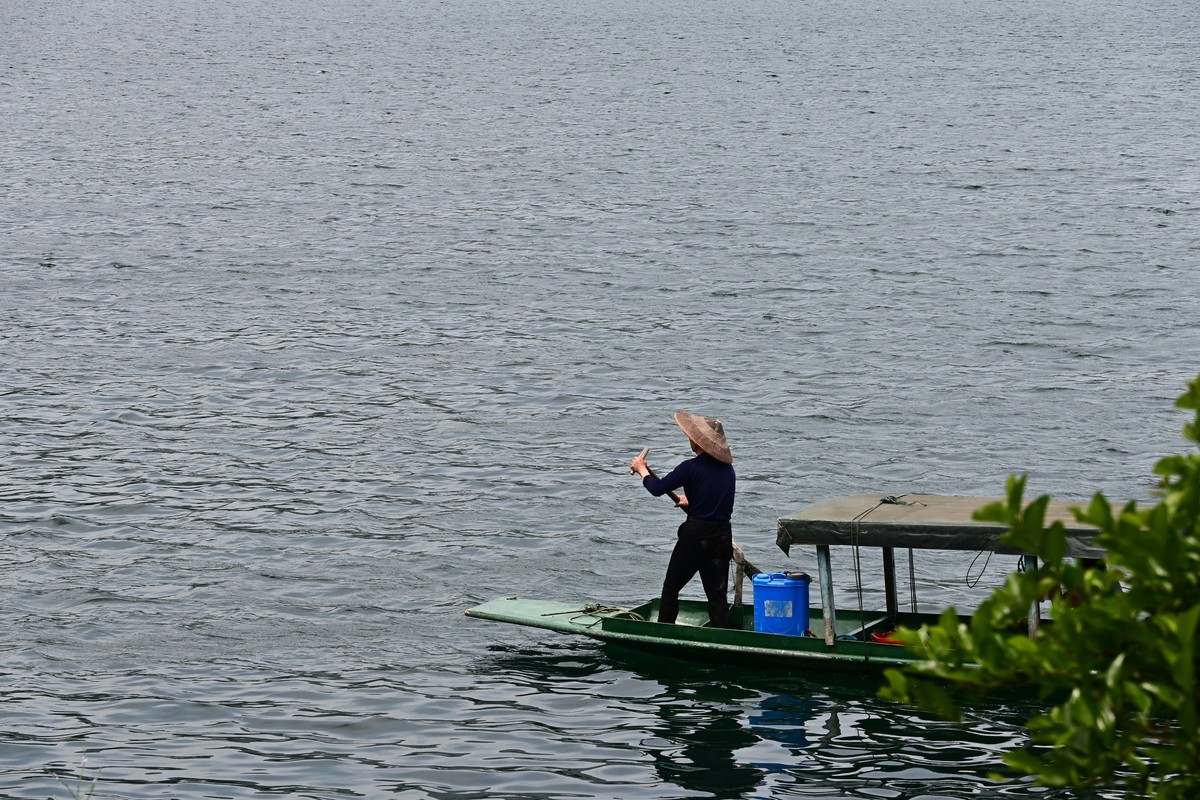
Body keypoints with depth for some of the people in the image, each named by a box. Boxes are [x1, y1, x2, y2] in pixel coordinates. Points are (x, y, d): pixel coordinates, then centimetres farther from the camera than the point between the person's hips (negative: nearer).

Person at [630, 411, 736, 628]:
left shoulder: (692, 468, -13)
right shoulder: (727, 469, 6)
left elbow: (657, 488, -8)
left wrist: (641, 469, 11)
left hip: (695, 537, -5)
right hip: (723, 537, 5)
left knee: (670, 588, 10)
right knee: (717, 595, 7)